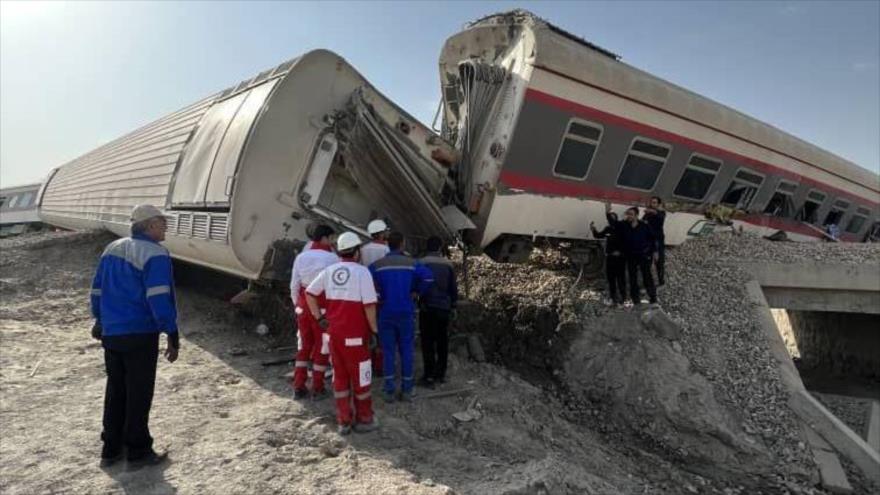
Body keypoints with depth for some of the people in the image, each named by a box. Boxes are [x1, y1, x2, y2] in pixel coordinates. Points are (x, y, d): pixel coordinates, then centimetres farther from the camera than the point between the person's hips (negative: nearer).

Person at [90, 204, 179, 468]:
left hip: (111, 333, 8)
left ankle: (111, 449, 27)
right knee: (138, 393, 3)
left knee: (115, 390, 17)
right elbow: (159, 300, -22)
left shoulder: (112, 249, 11)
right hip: (140, 334, -8)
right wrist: (173, 335, -18)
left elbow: (97, 290, 17)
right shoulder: (155, 254, -15)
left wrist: (100, 321, 30)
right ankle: (138, 452, 14)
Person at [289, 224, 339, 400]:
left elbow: (294, 285, 7)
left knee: (304, 346, 16)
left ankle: (299, 387, 18)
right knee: (322, 347, 8)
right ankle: (317, 389, 13)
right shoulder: (332, 258, -10)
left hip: (304, 306, 5)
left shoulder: (300, 257, 4)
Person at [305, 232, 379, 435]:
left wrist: (319, 317, 11)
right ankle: (364, 419, 21)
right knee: (360, 377, 9)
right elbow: (369, 304, -16)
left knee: (340, 376, 15)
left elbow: (309, 293, 9)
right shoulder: (362, 271, -13)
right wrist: (374, 328, -6)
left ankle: (344, 421, 22)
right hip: (355, 334, -5)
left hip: (334, 333, 5)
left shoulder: (329, 271, 5)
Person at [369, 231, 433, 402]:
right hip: (406, 313, 0)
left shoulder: (378, 265, -3)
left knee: (388, 351, 8)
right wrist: (417, 292, 0)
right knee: (406, 351, 10)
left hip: (386, 313, 0)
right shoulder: (411, 263, -2)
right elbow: (428, 277, -15)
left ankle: (389, 391, 10)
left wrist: (376, 297, -2)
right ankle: (406, 390, 15)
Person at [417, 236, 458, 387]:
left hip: (428, 308, -3)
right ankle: (440, 374, 18)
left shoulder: (422, 263, -6)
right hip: (444, 308, 3)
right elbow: (453, 288, 8)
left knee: (428, 343, 0)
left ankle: (429, 376, 0)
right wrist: (453, 307, 17)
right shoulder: (448, 264, 5)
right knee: (442, 342, 12)